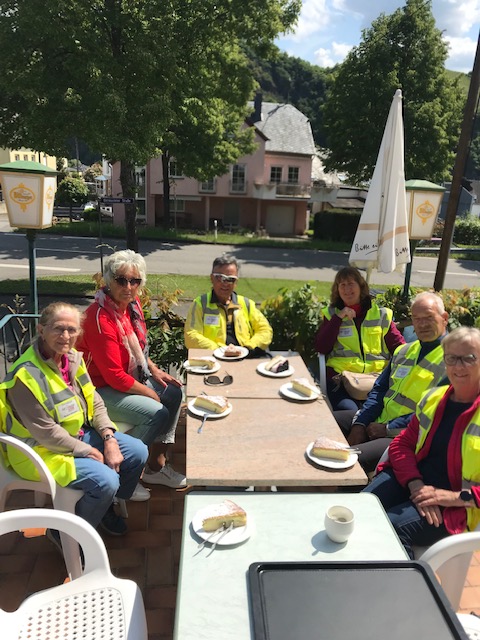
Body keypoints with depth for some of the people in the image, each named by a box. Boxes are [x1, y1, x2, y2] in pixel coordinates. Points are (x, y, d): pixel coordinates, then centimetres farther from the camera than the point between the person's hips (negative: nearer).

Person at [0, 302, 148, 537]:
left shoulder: (73, 358, -3)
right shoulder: (27, 375, -26)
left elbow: (95, 402, 3)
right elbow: (46, 433, -23)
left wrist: (110, 439, -10)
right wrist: (89, 452, -15)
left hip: (81, 435, 8)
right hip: (44, 451, -8)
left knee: (137, 452, 1)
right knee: (106, 480, -23)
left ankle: (105, 506, 26)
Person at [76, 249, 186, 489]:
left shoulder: (132, 304, -1)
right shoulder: (100, 318, -28)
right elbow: (114, 375, -26)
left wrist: (154, 371, 2)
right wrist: (149, 393, -15)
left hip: (130, 376, 10)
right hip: (100, 389, -9)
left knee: (174, 394, 6)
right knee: (157, 413, -19)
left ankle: (156, 465, 12)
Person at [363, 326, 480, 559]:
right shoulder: (433, 398, 9)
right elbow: (401, 444, 8)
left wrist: (458, 496, -19)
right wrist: (415, 484, -9)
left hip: (456, 506, -4)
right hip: (410, 481, 4)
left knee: (391, 526, -29)